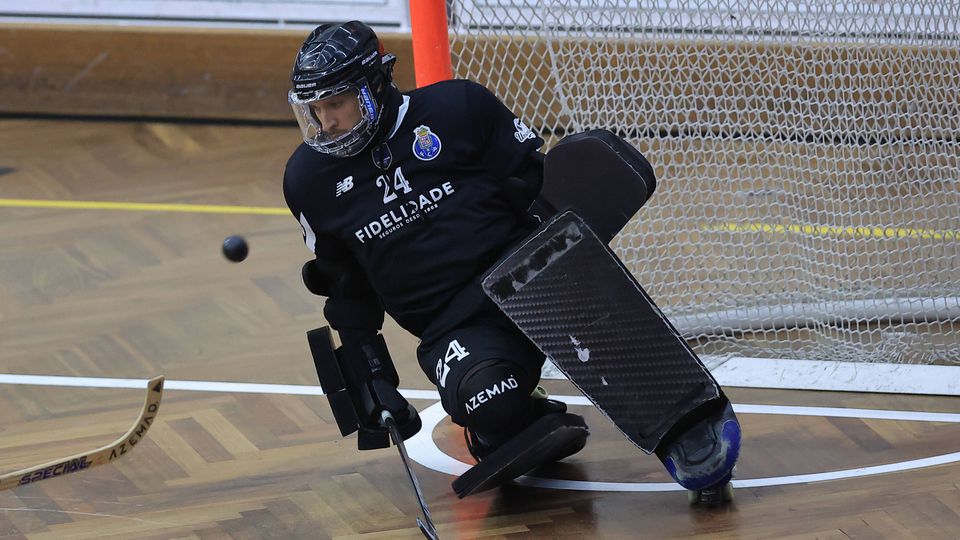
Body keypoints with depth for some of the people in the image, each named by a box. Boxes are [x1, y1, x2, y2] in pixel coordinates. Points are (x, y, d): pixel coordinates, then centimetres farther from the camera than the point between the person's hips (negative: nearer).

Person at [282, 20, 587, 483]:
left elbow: (535, 178, 8)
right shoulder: (310, 180, 9)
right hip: (452, 328, 0)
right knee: (487, 399, -35)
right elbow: (345, 282, 21)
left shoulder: (455, 110, 0)